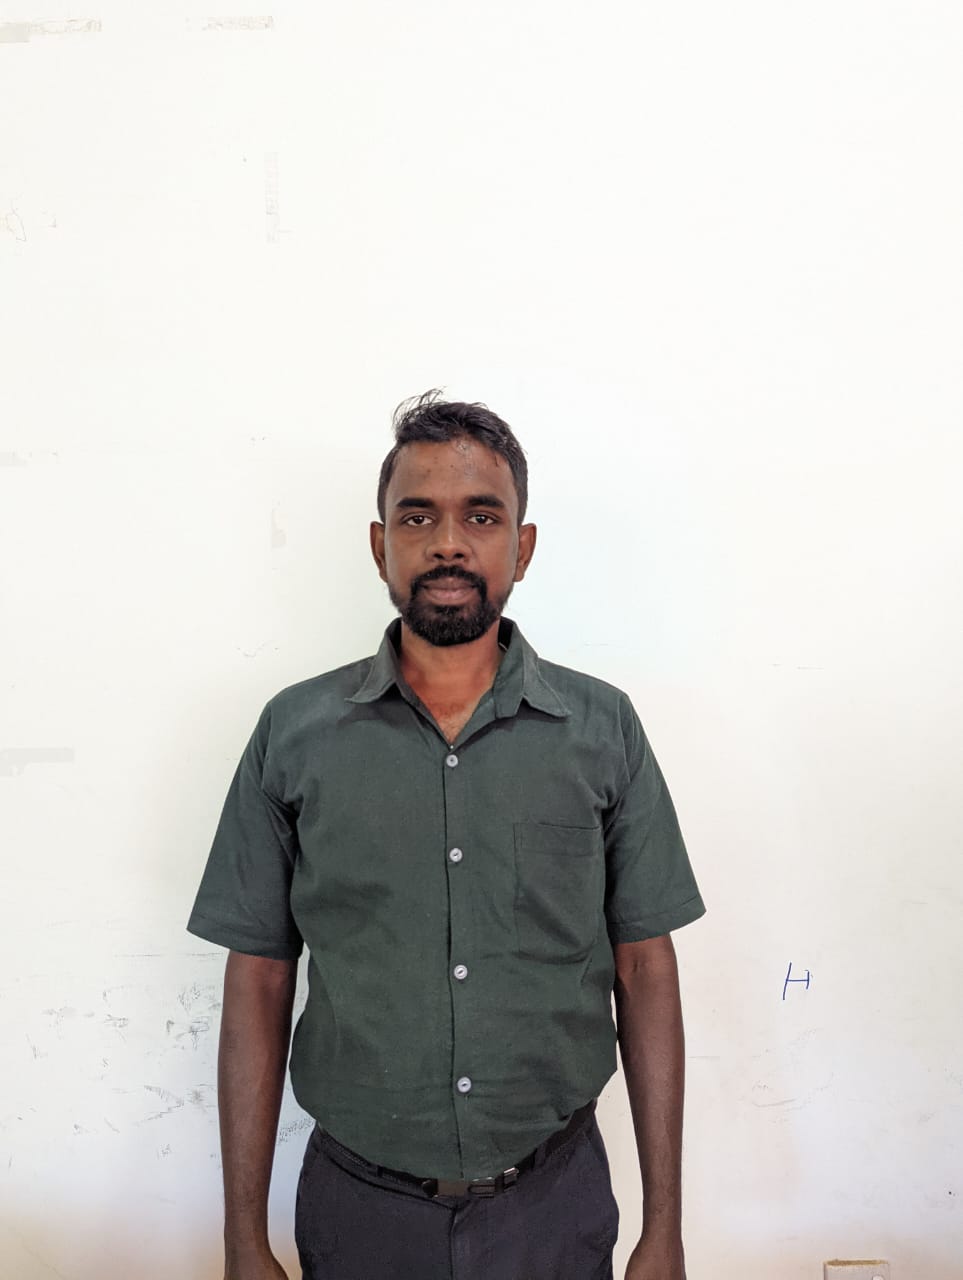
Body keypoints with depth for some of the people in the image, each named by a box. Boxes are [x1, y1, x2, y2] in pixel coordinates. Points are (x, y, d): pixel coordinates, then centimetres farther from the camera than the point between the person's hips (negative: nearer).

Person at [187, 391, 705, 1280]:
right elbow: (259, 983, -3)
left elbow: (646, 971, -3)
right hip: (359, 1206, 0)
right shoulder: (294, 735, -7)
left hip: (554, 1200, 1)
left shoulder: (603, 730, -6)